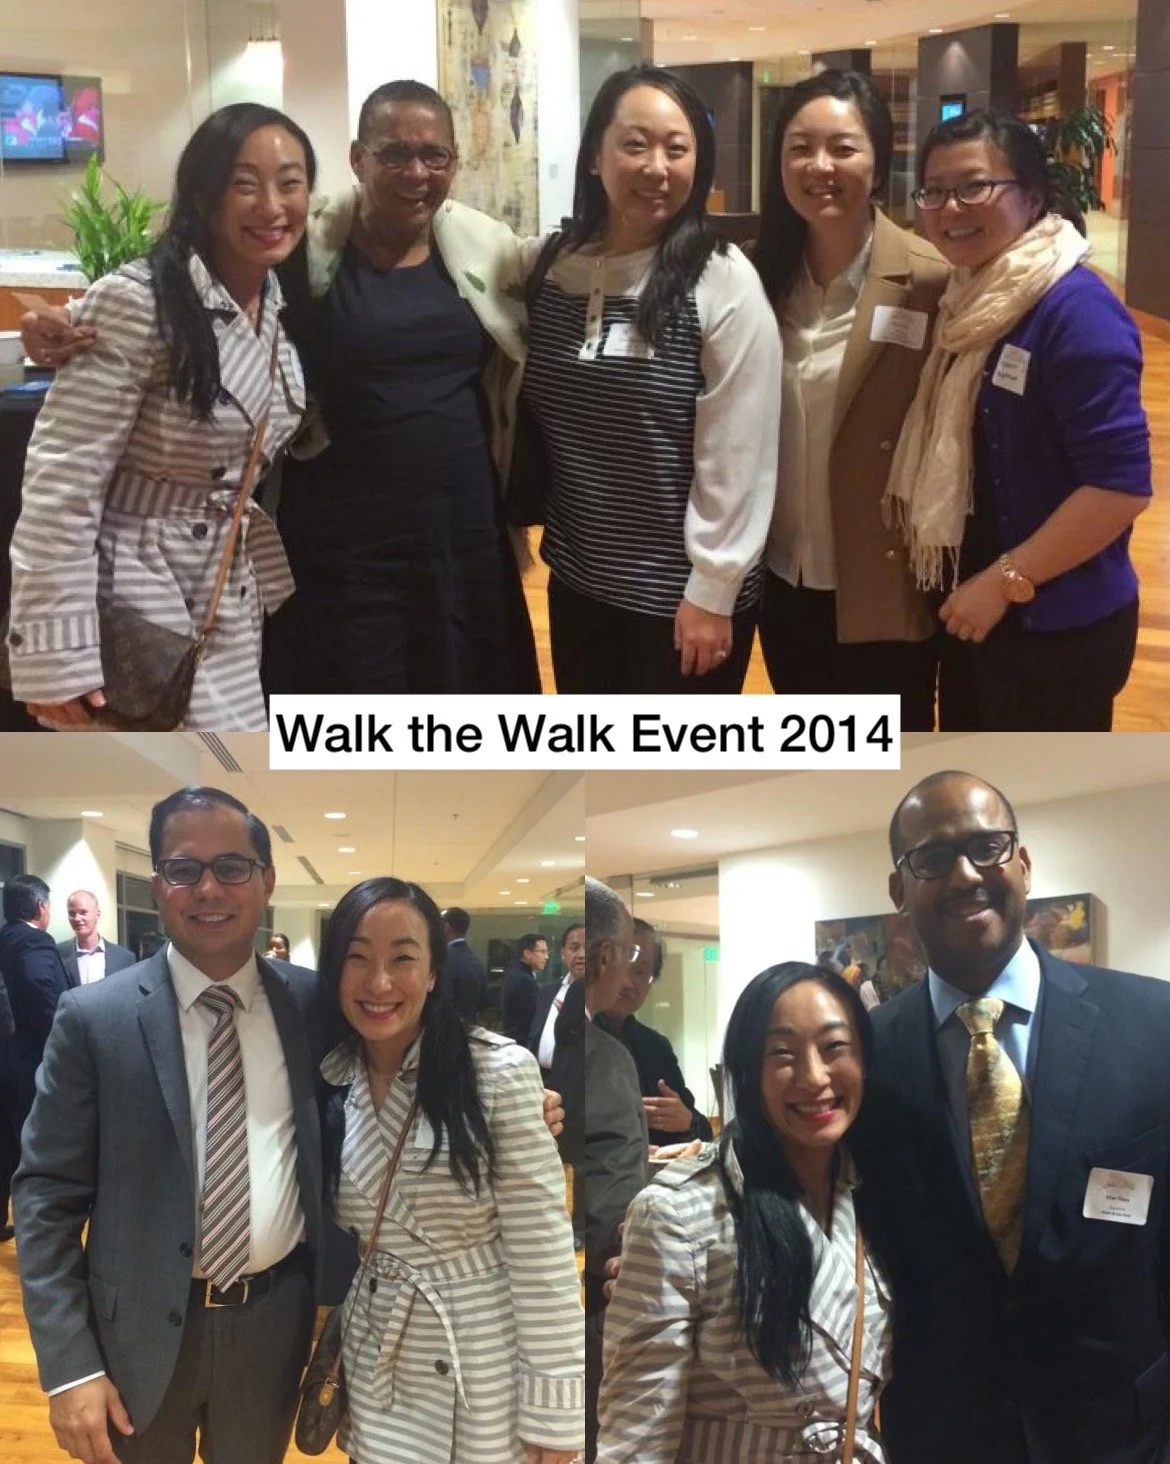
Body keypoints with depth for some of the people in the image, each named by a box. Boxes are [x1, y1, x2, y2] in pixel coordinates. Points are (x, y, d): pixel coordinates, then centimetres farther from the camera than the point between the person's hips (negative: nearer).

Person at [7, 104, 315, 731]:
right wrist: (57, 656, -22)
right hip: (133, 598, -8)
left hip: (232, 598, 8)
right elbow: (60, 481, -20)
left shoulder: (283, 304, 6)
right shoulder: (135, 303, -19)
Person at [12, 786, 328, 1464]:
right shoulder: (95, 1016, -7)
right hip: (141, 1328, -1)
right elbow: (47, 1195, -7)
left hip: (275, 1322, 2)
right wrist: (70, 1365, -12)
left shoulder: (315, 1003, -2)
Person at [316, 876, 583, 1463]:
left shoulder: (500, 1072, -15)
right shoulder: (329, 1085, 0)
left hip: (489, 1364, -4)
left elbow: (544, 1254, -15)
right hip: (380, 1367, 4)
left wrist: (553, 1414, -14)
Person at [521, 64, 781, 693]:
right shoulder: (547, 265, 1)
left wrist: (712, 591, -13)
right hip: (577, 581, 5)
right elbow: (524, 414, 11)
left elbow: (738, 456, -13)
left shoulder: (722, 281, -13)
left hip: (679, 594, -4)